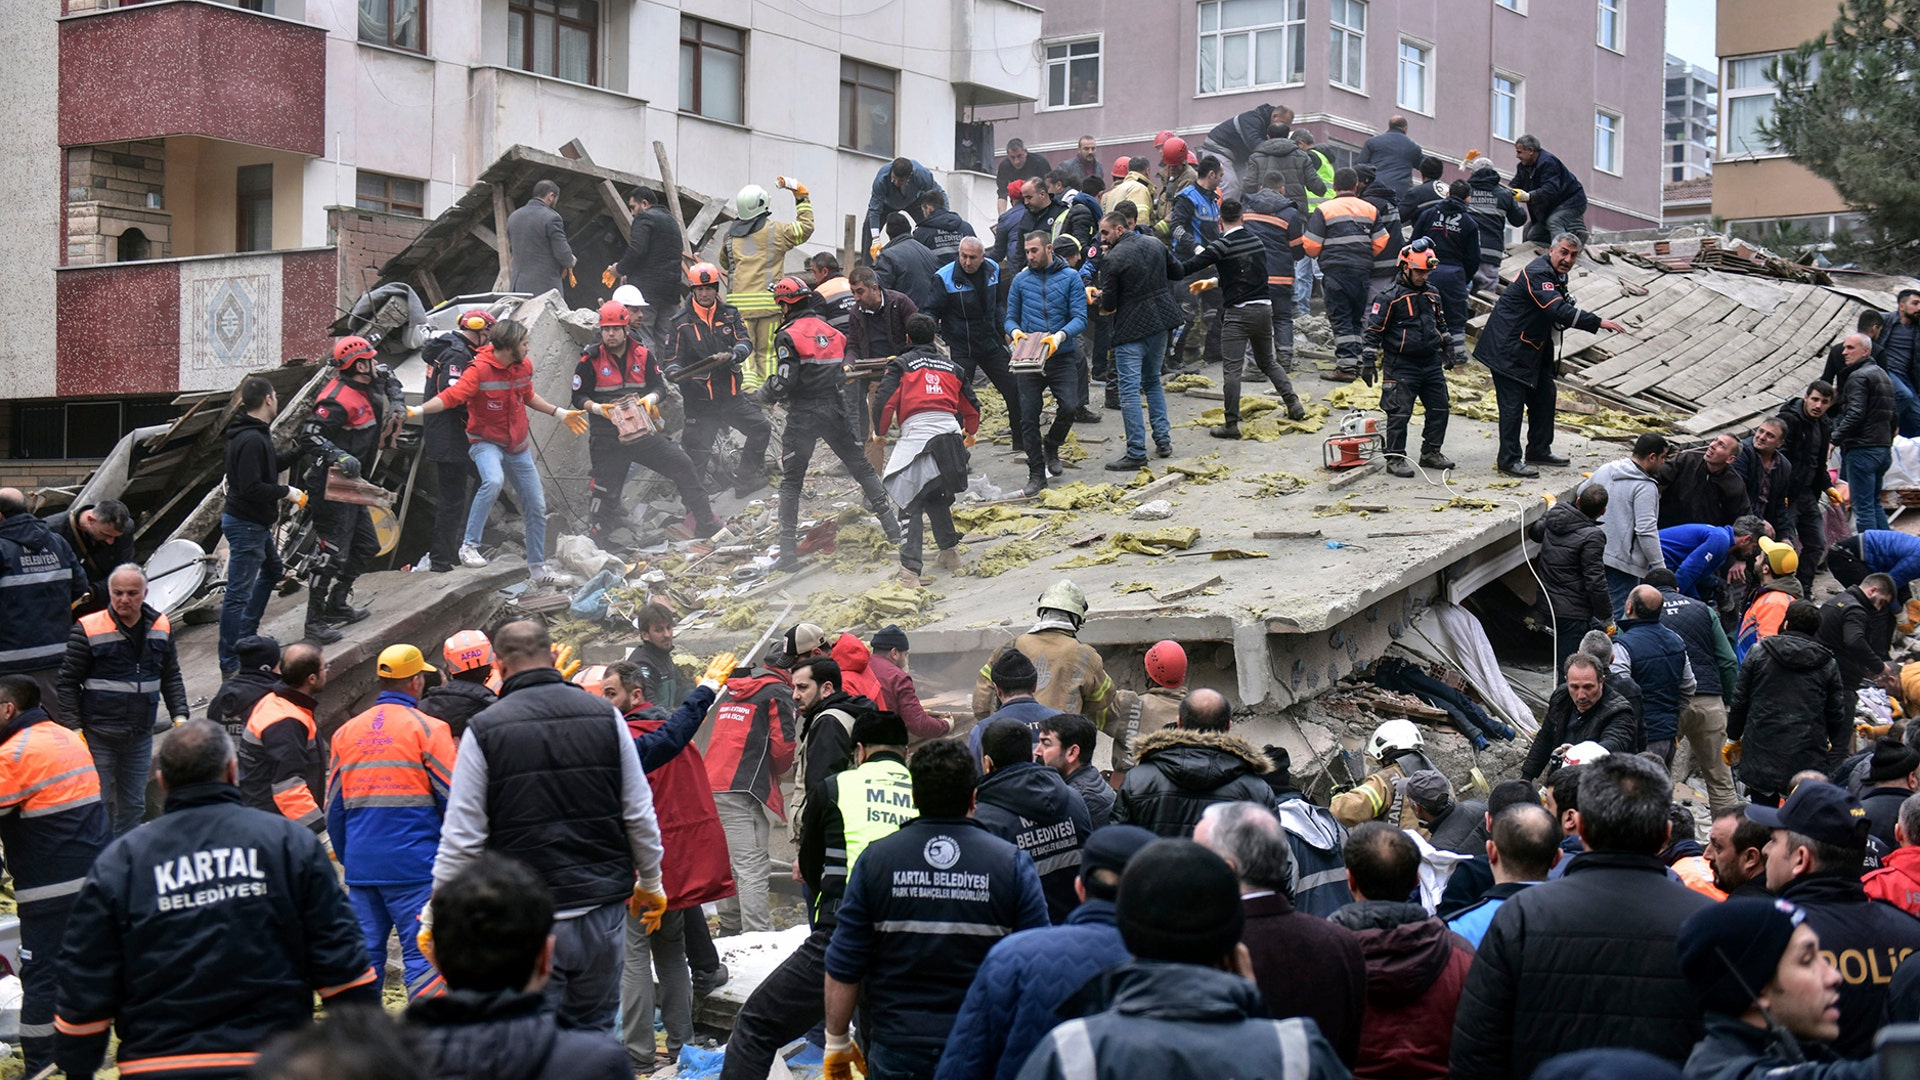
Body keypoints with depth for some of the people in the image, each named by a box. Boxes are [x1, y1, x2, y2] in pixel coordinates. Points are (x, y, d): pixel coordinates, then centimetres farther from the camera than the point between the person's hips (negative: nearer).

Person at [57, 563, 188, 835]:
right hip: (98, 737, -5)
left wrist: (179, 715, 3)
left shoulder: (161, 627, 4)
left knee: (134, 806, 13)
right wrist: (74, 728, -10)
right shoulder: (88, 630, -10)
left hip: (141, 736, 5)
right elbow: (68, 682, -5)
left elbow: (171, 678, 15)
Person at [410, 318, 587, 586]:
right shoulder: (480, 370, -21)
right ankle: (469, 546, -27)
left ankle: (538, 568, 28)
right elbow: (451, 396, -31)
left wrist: (559, 413, 24)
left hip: (518, 445, 7)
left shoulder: (524, 366, -1)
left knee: (537, 508, 10)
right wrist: (418, 410, -46)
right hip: (486, 441, -7)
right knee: (493, 481, -38)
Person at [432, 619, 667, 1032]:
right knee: (595, 1033, 15)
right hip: (601, 908, 3)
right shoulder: (605, 716, 3)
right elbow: (640, 816, 8)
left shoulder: (484, 730, -6)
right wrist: (650, 883, 23)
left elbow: (461, 839, -6)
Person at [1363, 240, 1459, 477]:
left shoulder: (1432, 294, 10)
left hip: (1431, 363, 7)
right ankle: (1396, 458, 4)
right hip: (1401, 366, -7)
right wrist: (1368, 363, -12)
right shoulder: (1390, 297, -11)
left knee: (1439, 408, 11)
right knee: (1399, 413, -5)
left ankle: (1430, 452, 24)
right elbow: (1373, 331, -10)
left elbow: (1441, 324, 25)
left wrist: (1448, 351, 27)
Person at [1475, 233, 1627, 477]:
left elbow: (1561, 308, 18)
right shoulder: (1538, 273, -24)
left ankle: (1539, 451, 26)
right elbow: (1558, 310, -35)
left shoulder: (1558, 275, 9)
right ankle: (1509, 460, -3)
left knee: (1543, 395, 14)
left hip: (1534, 345, 11)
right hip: (1508, 346, -11)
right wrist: (1598, 322, -37)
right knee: (1513, 402, -8)